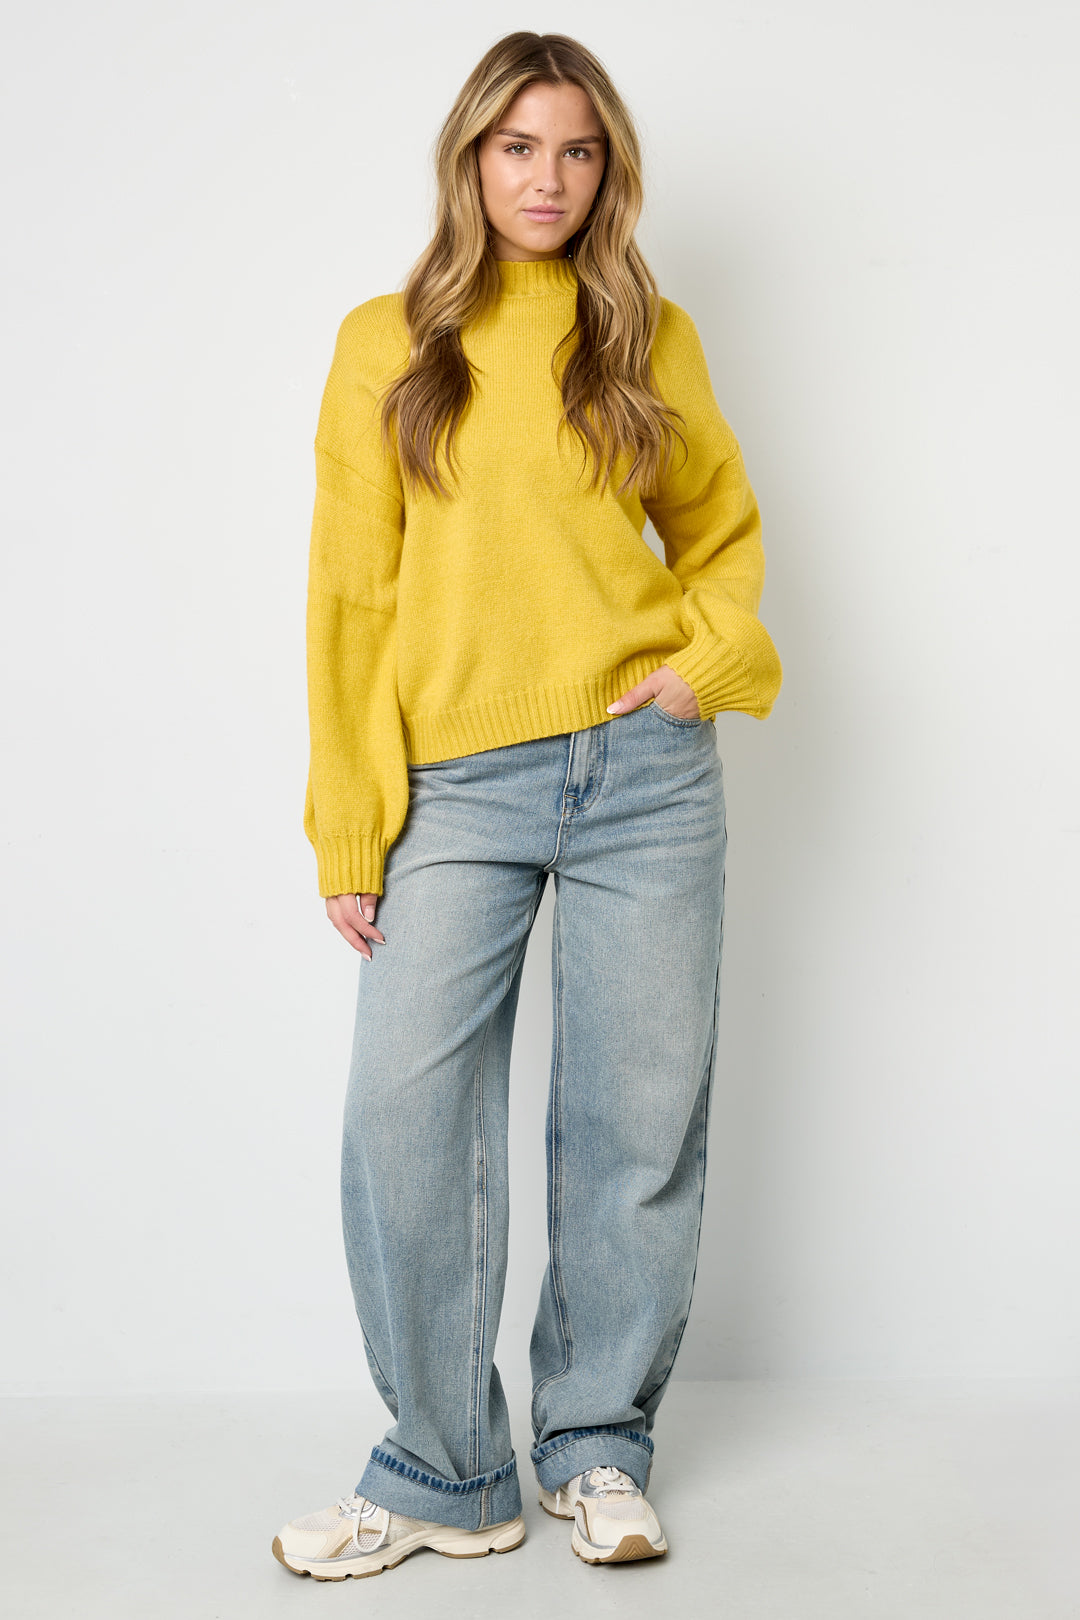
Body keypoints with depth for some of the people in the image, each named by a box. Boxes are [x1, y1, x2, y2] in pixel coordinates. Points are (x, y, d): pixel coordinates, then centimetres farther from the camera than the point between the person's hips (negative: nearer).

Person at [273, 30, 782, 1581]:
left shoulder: (650, 336, 9)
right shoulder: (388, 346, 6)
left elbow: (722, 526, 19)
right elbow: (353, 593, 4)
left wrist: (708, 658, -2)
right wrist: (350, 831, -1)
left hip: (644, 773, 1)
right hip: (457, 791, -1)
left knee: (639, 1120, 5)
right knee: (404, 1118, -8)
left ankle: (598, 1444, 23)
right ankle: (446, 1473, 10)